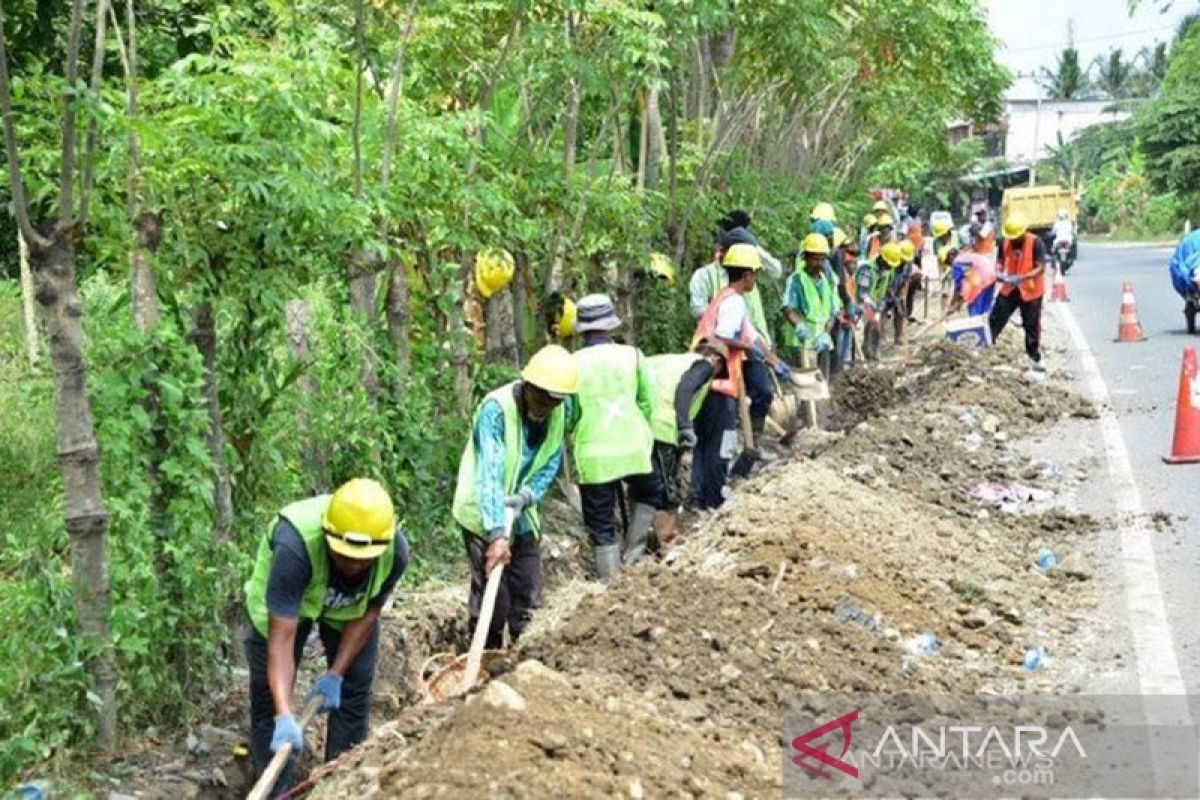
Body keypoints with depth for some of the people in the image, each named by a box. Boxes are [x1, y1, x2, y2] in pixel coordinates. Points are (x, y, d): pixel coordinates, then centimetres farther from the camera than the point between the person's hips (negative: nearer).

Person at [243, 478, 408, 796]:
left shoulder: (396, 551, -33)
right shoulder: (294, 544, -45)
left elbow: (367, 614, -14)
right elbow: (282, 638, -43)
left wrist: (336, 674, -17)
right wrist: (285, 716, -51)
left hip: (349, 608, 3)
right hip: (282, 602, -2)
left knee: (354, 692, 1)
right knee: (268, 694, -4)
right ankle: (273, 790, 9)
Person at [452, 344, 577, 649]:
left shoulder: (559, 412, -8)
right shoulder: (496, 408, -27)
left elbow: (550, 464, -1)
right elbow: (489, 474, -34)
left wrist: (525, 496, -20)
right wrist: (497, 533, -40)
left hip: (522, 514, 6)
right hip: (483, 516, -6)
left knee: (527, 595, 13)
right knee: (491, 599, -6)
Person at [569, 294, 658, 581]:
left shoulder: (572, 364, -5)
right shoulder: (633, 356, -2)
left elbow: (567, 415, -1)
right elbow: (648, 403, 0)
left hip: (593, 456, -1)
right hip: (634, 449, 1)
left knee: (601, 527, 9)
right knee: (648, 494, 30)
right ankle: (632, 554, 20)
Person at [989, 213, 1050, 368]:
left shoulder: (1036, 242, -18)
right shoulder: (1005, 242, -4)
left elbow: (1041, 268, -20)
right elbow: (1001, 262, 6)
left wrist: (1021, 278, -32)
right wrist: (998, 274, -18)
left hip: (1030, 291, -4)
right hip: (1009, 289, 4)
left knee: (1032, 326, 6)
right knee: (995, 318, 5)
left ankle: (1035, 358, 19)